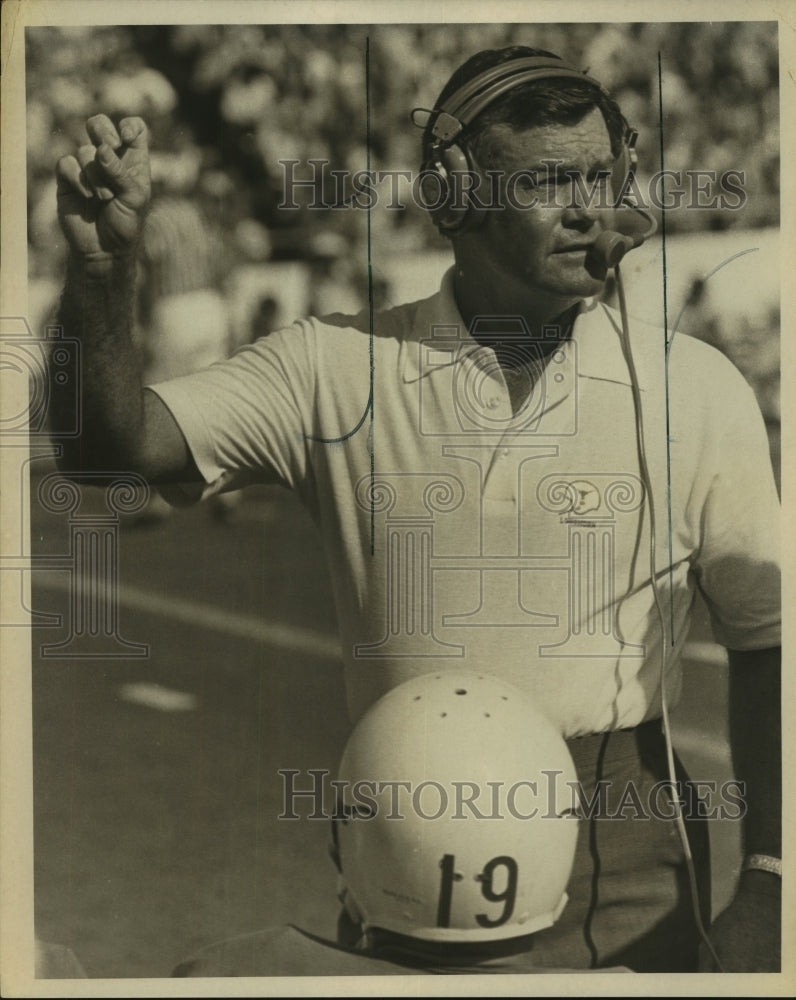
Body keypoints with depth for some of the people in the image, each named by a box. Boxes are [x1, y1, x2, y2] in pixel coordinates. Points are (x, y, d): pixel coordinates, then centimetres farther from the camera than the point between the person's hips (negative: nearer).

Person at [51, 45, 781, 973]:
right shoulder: (335, 369, 0)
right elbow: (115, 442, -7)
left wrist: (766, 888, -2)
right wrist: (101, 269, -25)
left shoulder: (695, 391, 0)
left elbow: (766, 643, 3)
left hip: (628, 872, 0)